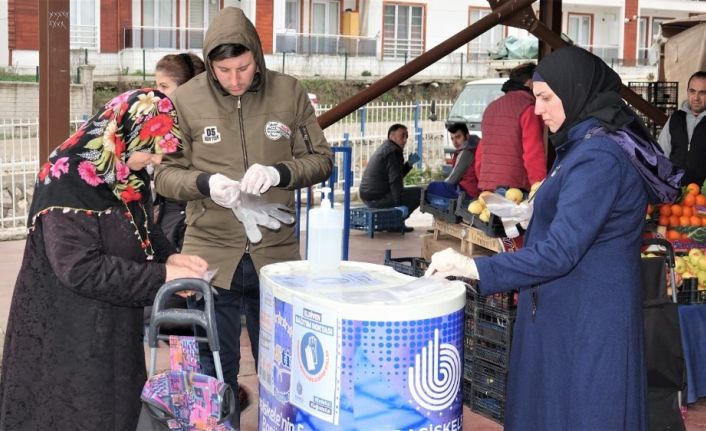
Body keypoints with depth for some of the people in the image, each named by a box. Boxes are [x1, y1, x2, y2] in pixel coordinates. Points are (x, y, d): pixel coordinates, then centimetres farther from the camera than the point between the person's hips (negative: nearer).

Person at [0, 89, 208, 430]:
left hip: (115, 326, 8)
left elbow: (143, 231, 15)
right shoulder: (67, 182, -24)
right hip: (67, 335, -8)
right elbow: (82, 269, -28)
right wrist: (161, 276, -26)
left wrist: (169, 257, -6)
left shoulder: (129, 177, 2)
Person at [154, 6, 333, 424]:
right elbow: (165, 173, 0)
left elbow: (321, 159, 2)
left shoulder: (290, 92, -3)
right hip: (212, 256, -1)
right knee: (214, 371, 12)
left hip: (276, 254, 1)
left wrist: (278, 173, -18)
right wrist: (205, 183, -21)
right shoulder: (186, 99, -5)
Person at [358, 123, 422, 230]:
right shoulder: (393, 152, -13)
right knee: (419, 192, -8)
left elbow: (398, 174, 24)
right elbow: (395, 180, -21)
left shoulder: (384, 148, 19)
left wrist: (409, 163, 11)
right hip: (378, 198, -11)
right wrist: (399, 203, -19)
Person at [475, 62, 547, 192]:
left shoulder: (491, 108, 18)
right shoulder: (528, 108, -6)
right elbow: (534, 155, -13)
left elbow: (480, 152, 21)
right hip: (515, 189, -8)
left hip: (487, 188, 8)